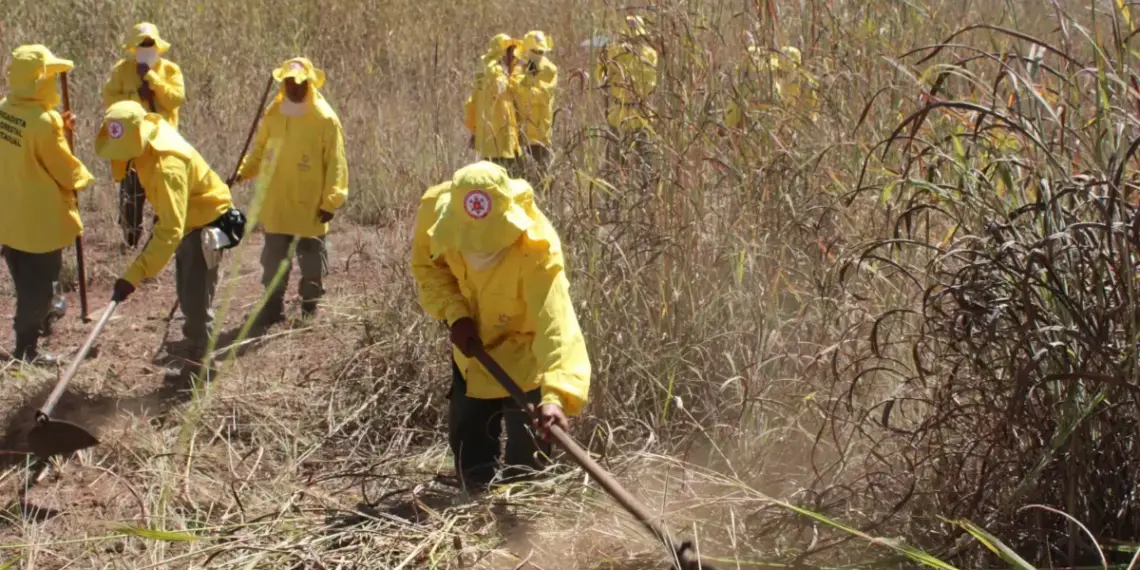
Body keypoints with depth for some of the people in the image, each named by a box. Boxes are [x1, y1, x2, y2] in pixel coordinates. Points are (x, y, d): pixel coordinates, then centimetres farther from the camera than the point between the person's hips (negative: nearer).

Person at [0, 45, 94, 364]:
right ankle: (26, 350, 15)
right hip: (40, 220, -7)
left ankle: (30, 327, 44)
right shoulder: (43, 122, -26)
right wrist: (82, 179, 6)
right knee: (40, 287, 8)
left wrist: (58, 127, 3)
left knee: (26, 284, 25)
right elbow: (66, 171, -15)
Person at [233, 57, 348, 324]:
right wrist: (243, 172, -1)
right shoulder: (273, 114, 5)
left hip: (310, 206, -4)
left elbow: (335, 164, -8)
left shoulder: (325, 119, -9)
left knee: (312, 257, 8)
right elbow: (259, 150, 15)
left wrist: (331, 200, -12)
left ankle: (310, 307, 20)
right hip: (275, 202, 4)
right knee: (273, 255, 9)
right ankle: (273, 306, 18)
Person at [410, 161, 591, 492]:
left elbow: (556, 324, -51)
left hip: (524, 351, -5)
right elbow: (427, 266, -6)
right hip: (472, 345, 5)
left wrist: (556, 395, -65)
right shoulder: (436, 208, -27)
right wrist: (454, 313, -22)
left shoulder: (537, 250, -41)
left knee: (525, 464, -4)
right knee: (466, 441, 18)